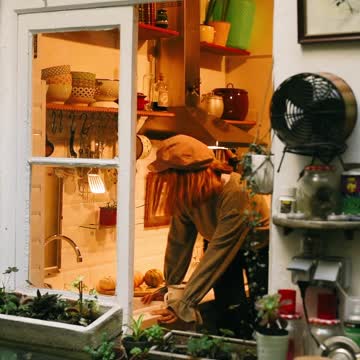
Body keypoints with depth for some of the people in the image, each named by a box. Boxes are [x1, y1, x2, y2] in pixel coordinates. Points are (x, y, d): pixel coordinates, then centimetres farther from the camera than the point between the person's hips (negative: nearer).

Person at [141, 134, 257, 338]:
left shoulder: (236, 193, -37)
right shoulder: (186, 194, -19)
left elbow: (218, 252, -36)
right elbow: (179, 241, -8)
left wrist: (184, 305, -35)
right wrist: (169, 287, -2)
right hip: (219, 243, 4)